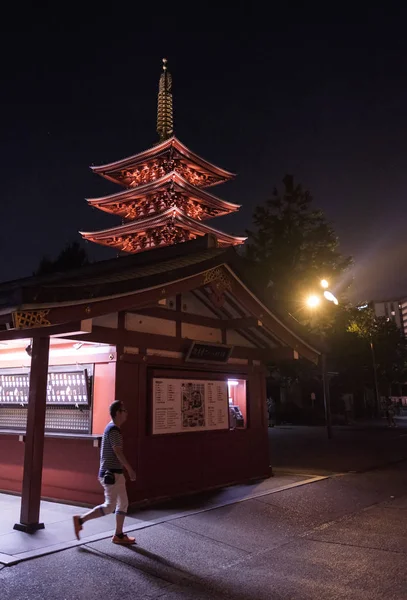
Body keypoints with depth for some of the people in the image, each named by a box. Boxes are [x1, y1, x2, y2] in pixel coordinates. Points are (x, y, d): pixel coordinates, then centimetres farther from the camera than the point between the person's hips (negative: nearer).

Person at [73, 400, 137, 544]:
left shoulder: (112, 428, 13)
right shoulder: (113, 430, -18)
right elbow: (118, 453, -21)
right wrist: (130, 469, -15)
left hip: (114, 473, 10)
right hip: (111, 474, -10)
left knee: (123, 503, 13)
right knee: (109, 506, -4)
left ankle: (119, 535, 20)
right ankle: (80, 520, 5)